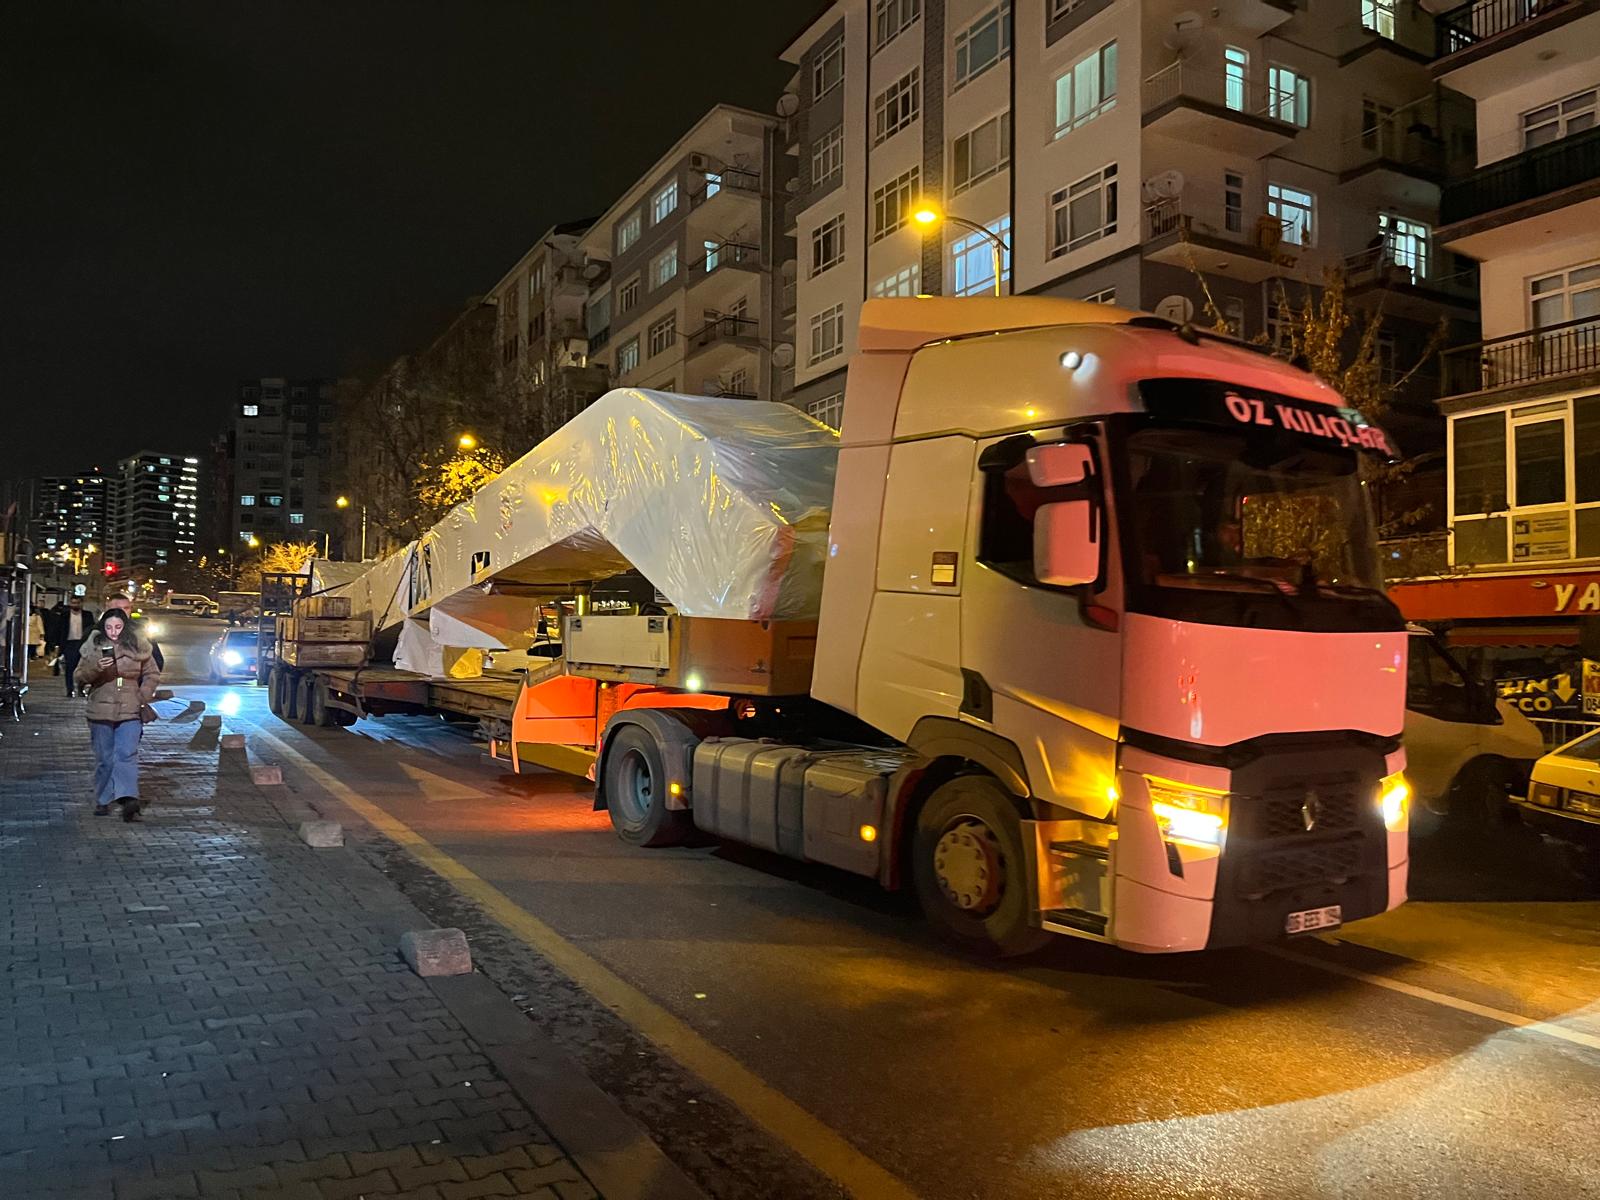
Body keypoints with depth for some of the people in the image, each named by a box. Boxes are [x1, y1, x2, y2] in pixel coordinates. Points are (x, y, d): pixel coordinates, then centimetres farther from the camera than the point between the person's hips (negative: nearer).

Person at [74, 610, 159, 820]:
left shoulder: (138, 647, 2)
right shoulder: (93, 647, 2)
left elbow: (152, 674, 11)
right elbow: (79, 677, 1)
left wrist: (143, 697, -2)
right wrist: (96, 667, -18)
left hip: (130, 712, -1)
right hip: (101, 712, 1)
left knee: (126, 755, -14)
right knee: (104, 759, 9)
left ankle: (128, 799, -25)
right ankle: (102, 801, 22)